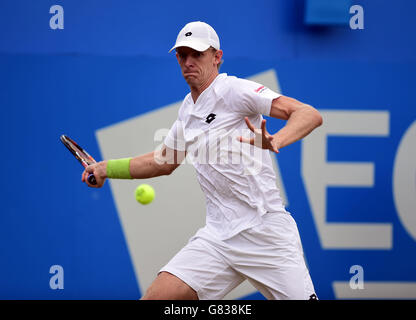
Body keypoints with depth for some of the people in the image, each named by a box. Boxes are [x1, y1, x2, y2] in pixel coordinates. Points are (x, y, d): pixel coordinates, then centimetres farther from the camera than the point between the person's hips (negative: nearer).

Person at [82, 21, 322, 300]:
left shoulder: (232, 89, -8)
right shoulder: (188, 110, 15)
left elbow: (310, 115, -18)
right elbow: (165, 161, 35)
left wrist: (276, 141, -37)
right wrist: (108, 168, 30)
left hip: (266, 234, -6)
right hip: (219, 236, 6)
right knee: (156, 297, -9)